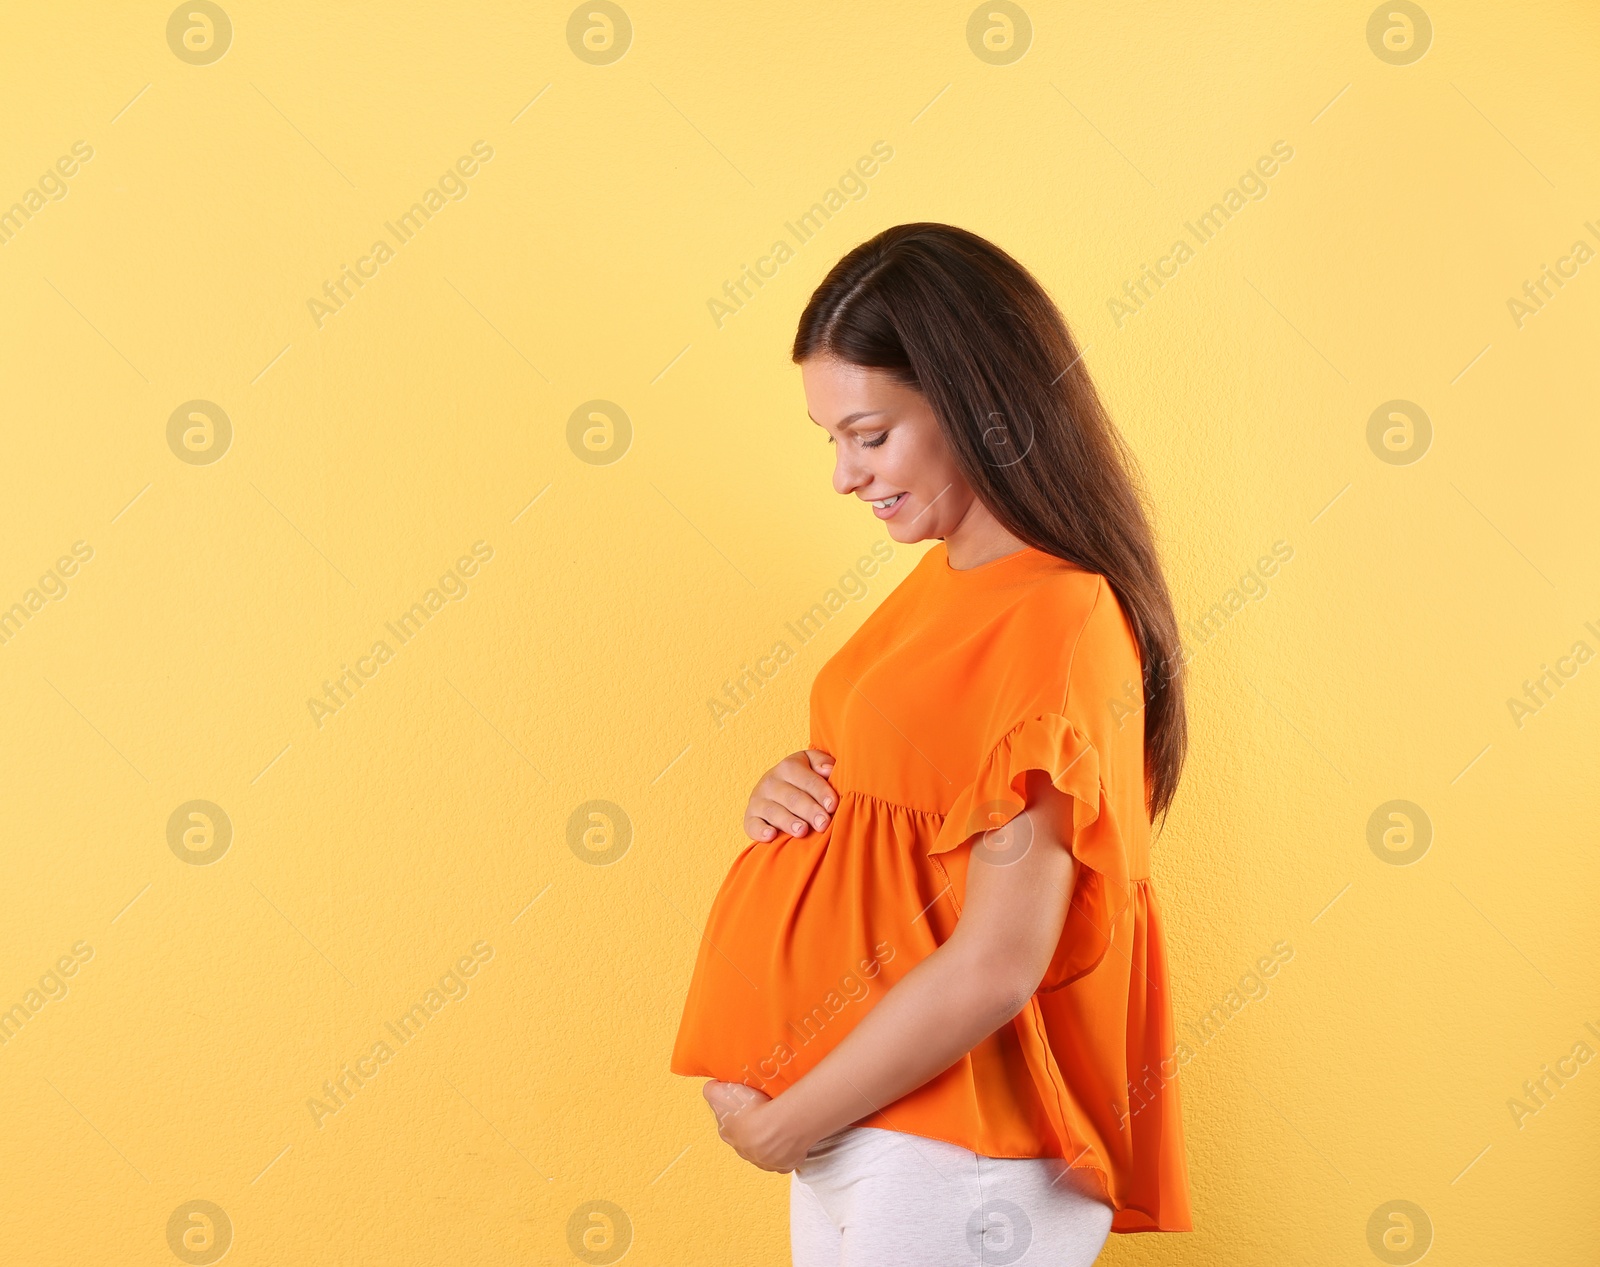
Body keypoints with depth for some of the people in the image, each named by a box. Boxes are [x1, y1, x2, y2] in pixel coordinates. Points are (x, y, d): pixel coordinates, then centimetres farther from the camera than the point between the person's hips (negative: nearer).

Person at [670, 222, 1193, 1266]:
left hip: (944, 1160, -8)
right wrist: (796, 787, -2)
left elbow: (995, 968, -23)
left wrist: (779, 1123, -14)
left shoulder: (1056, 626, -21)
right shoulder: (949, 575, 6)